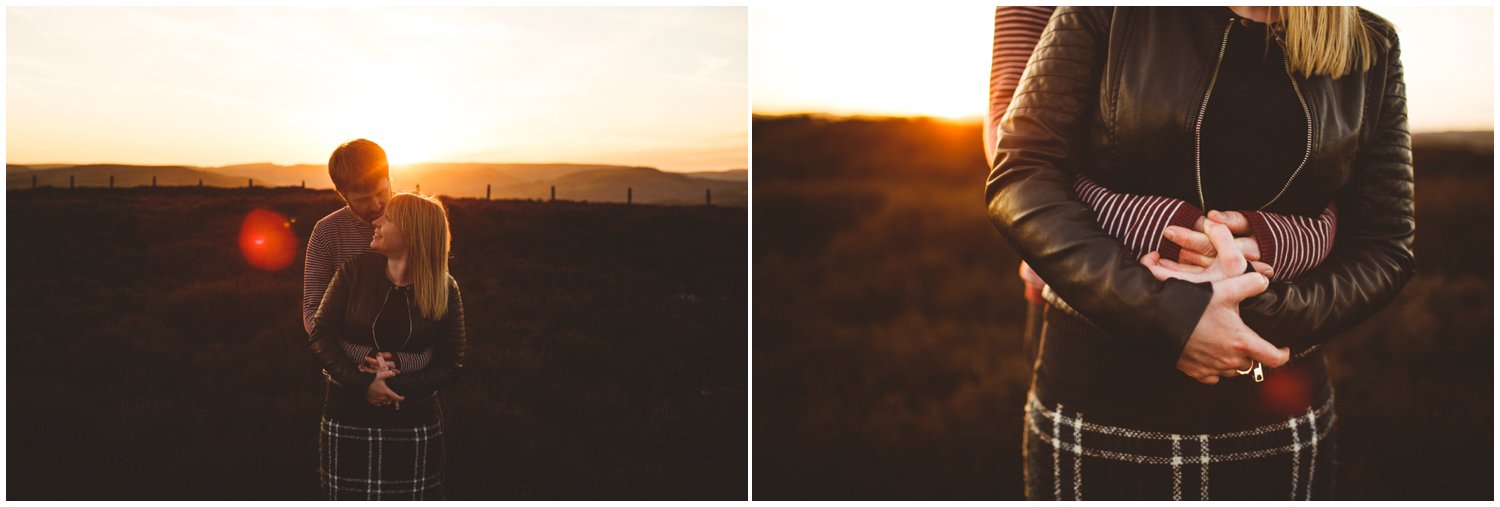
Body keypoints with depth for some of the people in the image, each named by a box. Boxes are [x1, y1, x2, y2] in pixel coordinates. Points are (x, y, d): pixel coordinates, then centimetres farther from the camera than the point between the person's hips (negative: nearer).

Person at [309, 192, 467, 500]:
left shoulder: (444, 290, -4)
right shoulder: (355, 270, -3)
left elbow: (451, 365, -4)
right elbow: (320, 336, -5)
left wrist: (399, 386, -18)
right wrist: (363, 382, -16)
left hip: (414, 426, 0)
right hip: (348, 422, 1)